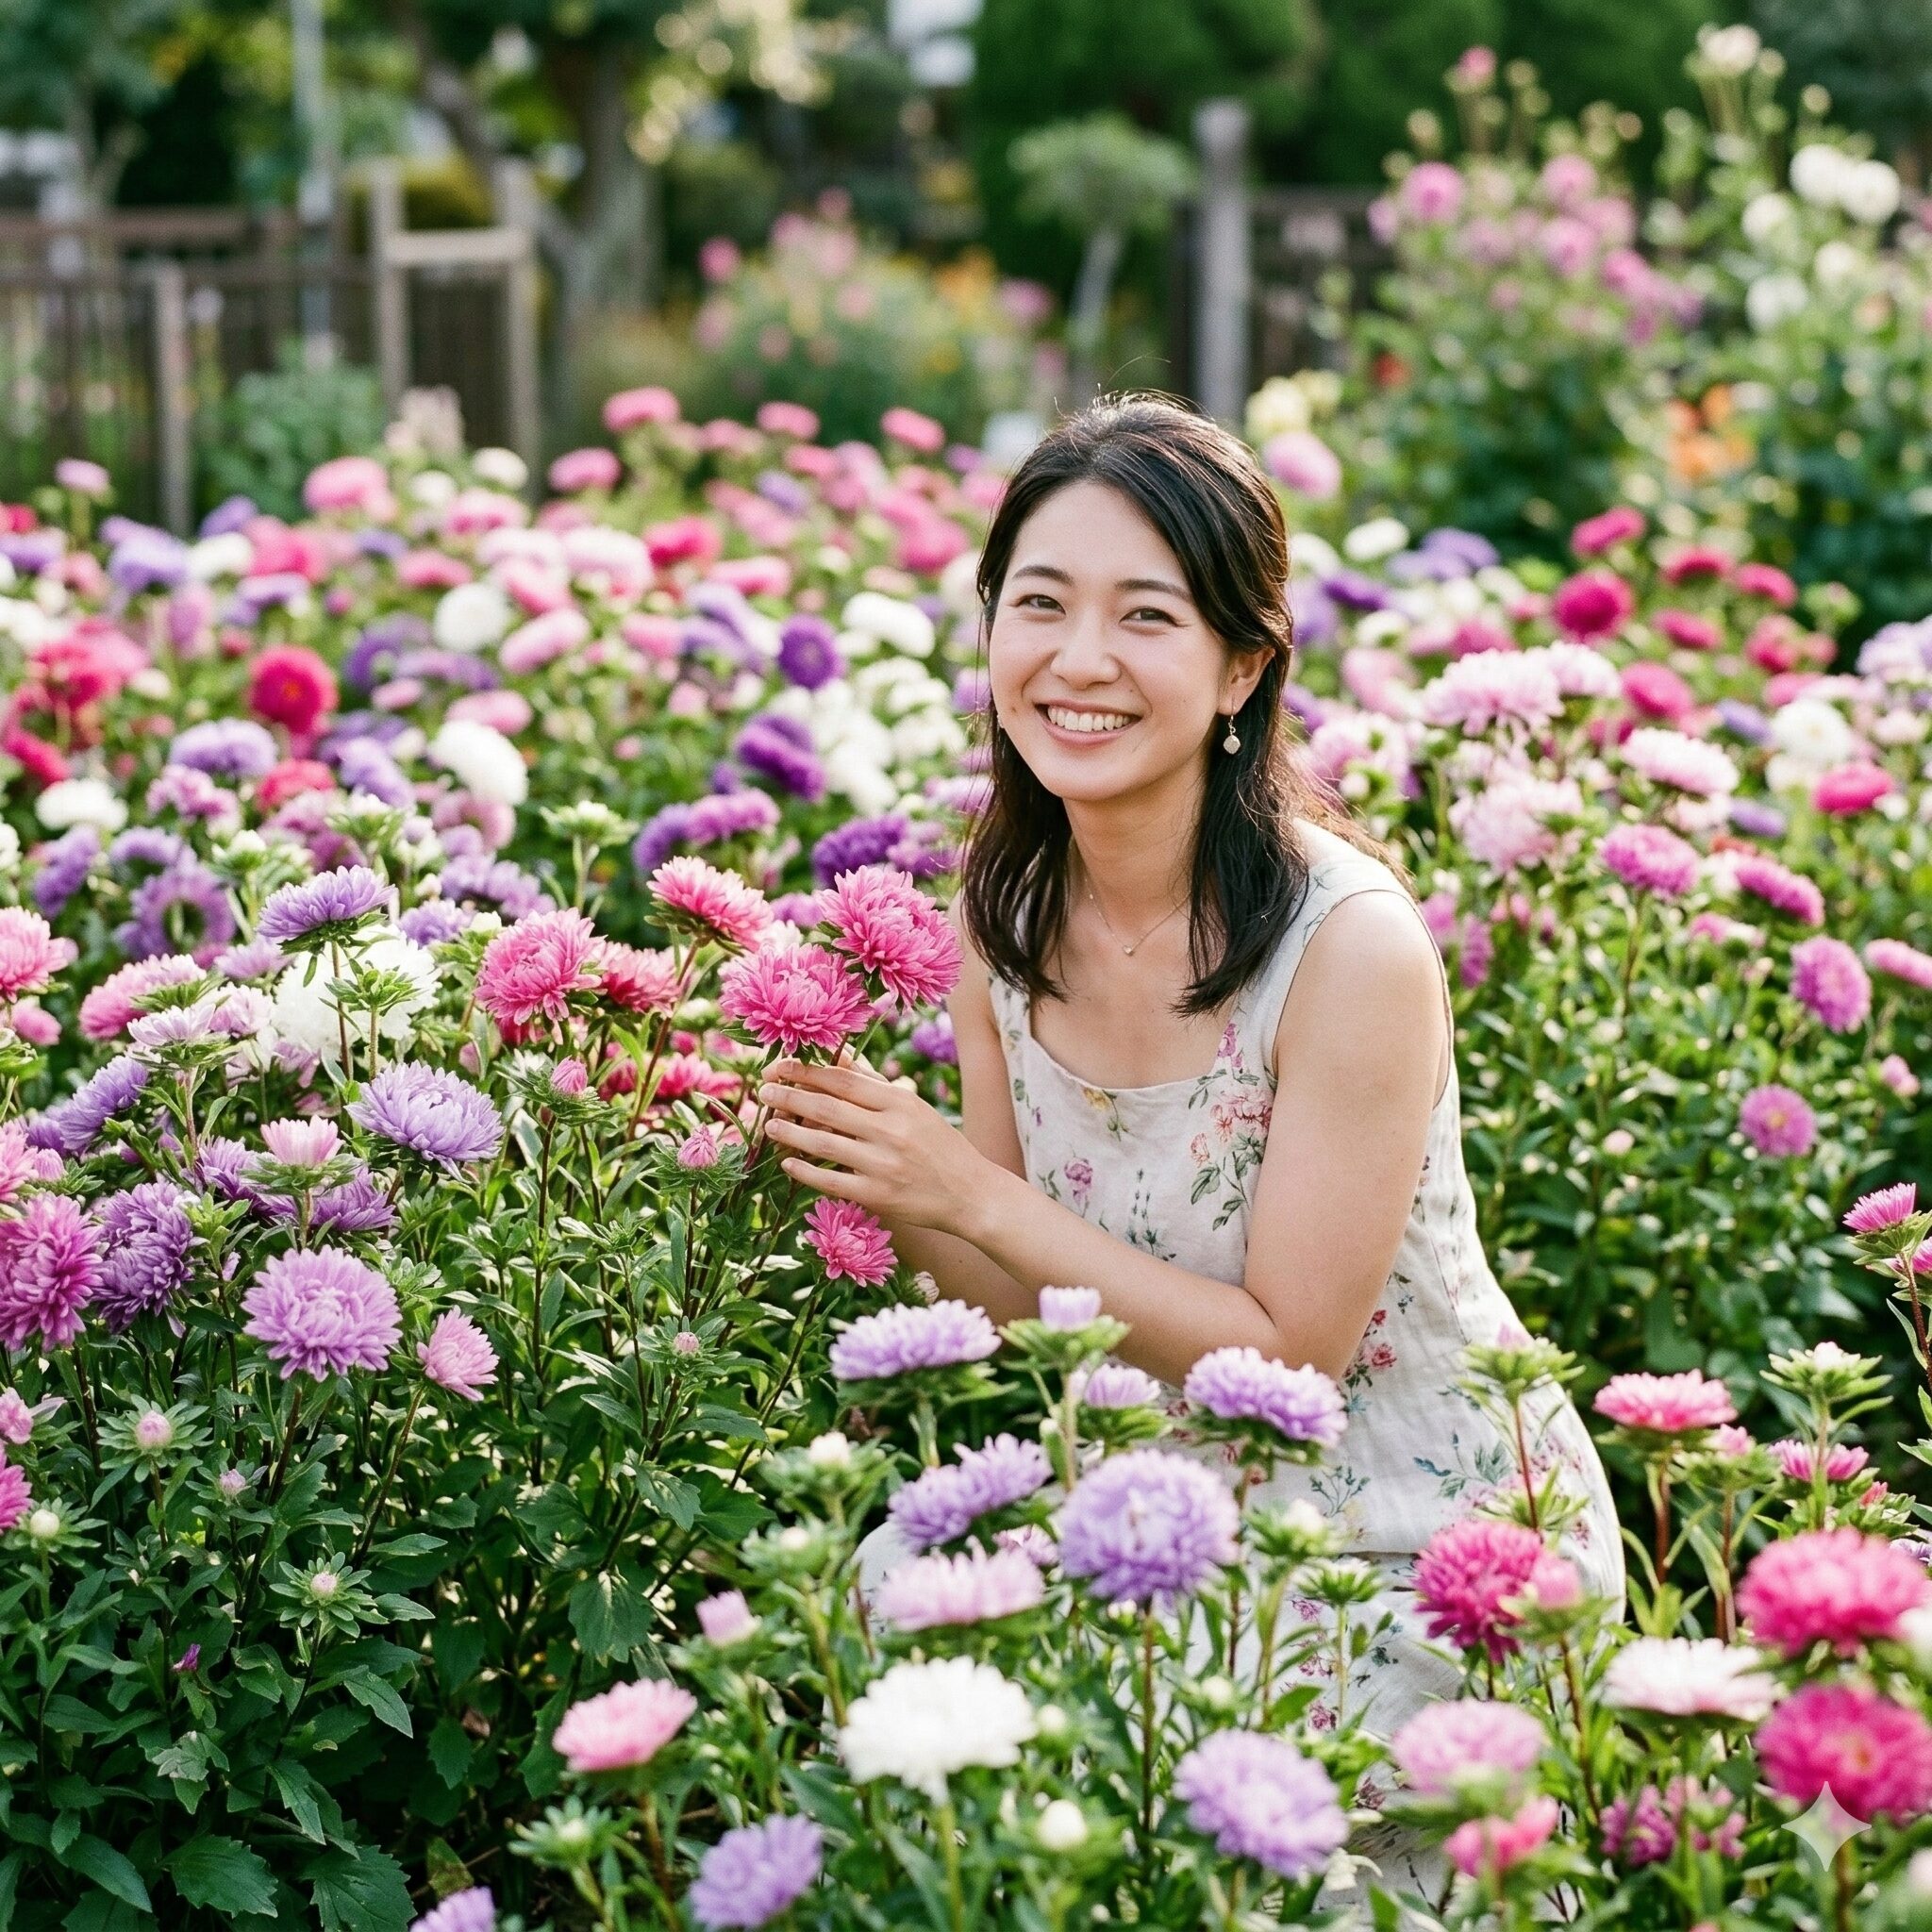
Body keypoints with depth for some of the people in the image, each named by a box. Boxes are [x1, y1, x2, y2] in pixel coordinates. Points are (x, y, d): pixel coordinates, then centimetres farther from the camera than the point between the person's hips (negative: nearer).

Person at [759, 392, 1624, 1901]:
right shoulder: (1005, 909, -5)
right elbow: (1036, 1296, 1)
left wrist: (968, 1197, -24)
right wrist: (870, 1176, -17)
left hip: (1439, 1560, -6)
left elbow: (1289, 1348, -20)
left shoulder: (1351, 944, -24)